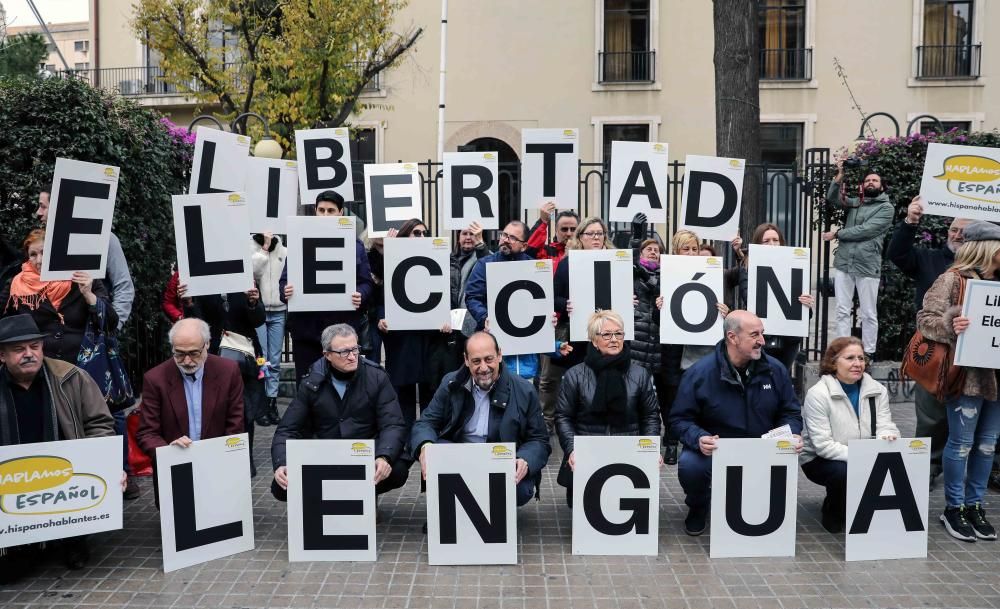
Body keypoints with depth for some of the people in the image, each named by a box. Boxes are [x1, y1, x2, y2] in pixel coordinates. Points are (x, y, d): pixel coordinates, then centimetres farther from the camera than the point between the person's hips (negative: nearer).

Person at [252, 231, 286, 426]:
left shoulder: (283, 249, 10)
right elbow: (251, 272, -14)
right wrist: (265, 248, -9)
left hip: (278, 312, 3)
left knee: (275, 361, 4)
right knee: (260, 361, -5)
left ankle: (272, 403, 11)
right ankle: (260, 405, 2)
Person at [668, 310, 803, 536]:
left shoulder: (775, 370, -1)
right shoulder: (699, 373, -12)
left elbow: (790, 412, 9)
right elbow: (680, 419, -8)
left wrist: (793, 435, -12)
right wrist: (698, 439, -28)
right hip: (713, 451, -3)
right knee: (689, 465, -34)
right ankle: (698, 507, 6)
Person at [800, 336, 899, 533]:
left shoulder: (878, 390, 0)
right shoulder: (818, 394, -18)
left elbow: (885, 426, -7)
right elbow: (823, 445, -23)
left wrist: (887, 438, -32)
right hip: (821, 460, -5)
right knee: (846, 472, -35)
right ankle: (832, 513, -1)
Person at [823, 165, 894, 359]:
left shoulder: (886, 208, 0)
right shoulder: (855, 202, 15)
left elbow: (865, 230, -10)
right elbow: (832, 199, 2)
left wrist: (837, 234, -5)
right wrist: (839, 176, -9)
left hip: (867, 267, -4)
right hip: (843, 264, 4)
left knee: (868, 314, 2)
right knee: (842, 311, 4)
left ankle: (868, 352, 9)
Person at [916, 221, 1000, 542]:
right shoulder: (953, 279, -7)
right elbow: (925, 318, -11)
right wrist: (950, 326, -29)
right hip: (967, 374, -7)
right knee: (961, 443, 0)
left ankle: (974, 505, 23)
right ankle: (954, 508, 13)